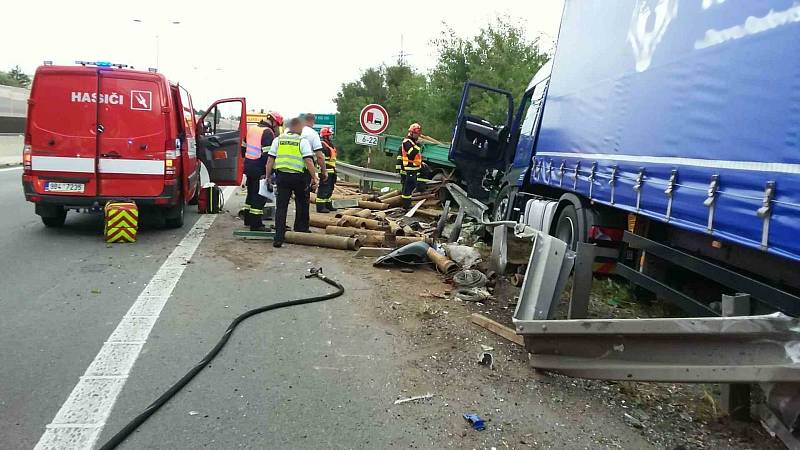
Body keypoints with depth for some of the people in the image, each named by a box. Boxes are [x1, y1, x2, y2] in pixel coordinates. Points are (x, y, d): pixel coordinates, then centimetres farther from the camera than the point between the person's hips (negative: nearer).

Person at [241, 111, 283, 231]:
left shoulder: (251, 129, 14)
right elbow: (267, 154, -21)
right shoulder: (268, 133, -14)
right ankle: (256, 224, -3)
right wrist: (269, 172, -19)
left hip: (248, 166, 9)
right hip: (259, 169, -9)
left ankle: (248, 219, 30)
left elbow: (244, 146, 20)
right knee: (260, 195, -3)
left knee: (251, 192, 20)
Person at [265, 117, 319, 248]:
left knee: (281, 207, 3)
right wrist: (314, 177, -7)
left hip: (281, 176, 3)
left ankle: (278, 238, -1)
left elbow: (270, 160, 7)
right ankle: (301, 232, 27)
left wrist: (268, 176, 14)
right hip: (298, 177, -3)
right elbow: (309, 161, -10)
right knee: (302, 205, 17)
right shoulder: (303, 141, -2)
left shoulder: (278, 140, 9)